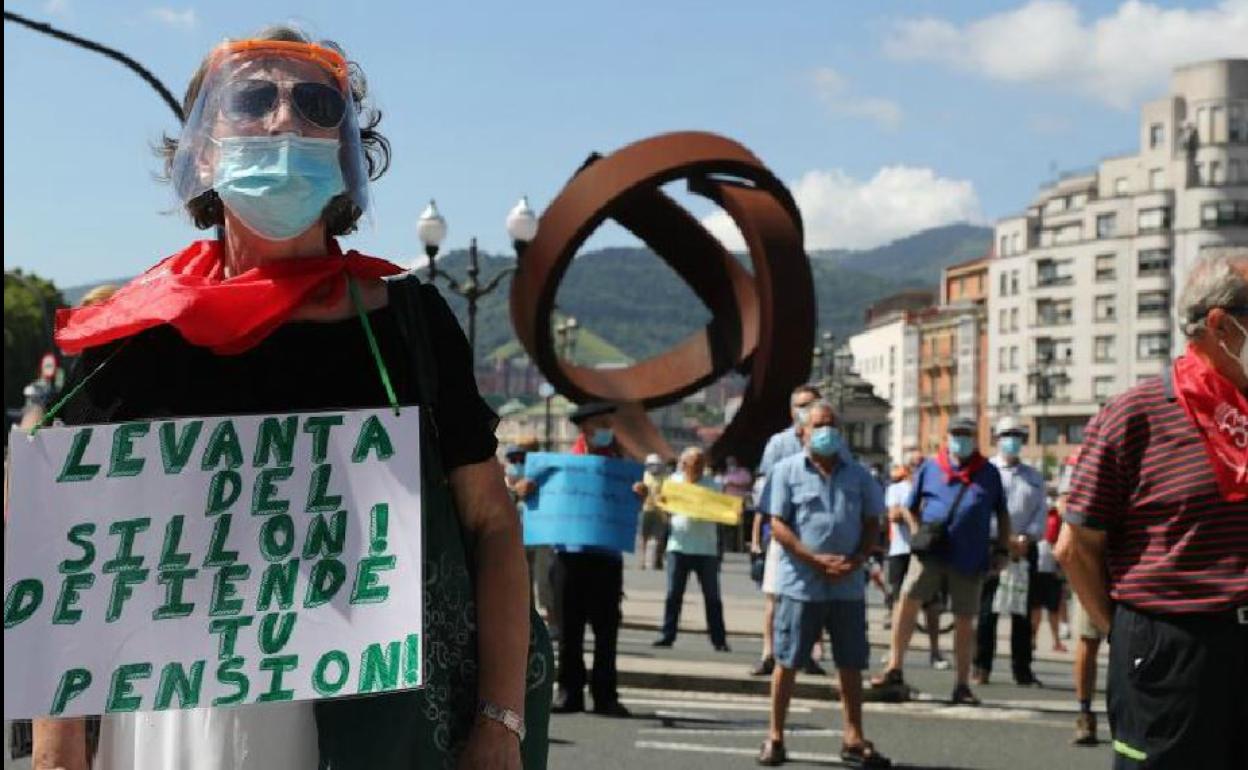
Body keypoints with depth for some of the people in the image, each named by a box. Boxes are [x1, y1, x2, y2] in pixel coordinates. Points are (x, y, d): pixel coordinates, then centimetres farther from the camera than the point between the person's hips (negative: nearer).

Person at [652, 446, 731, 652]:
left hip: (706, 548, -1)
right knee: (673, 594, 2)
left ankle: (719, 639, 6)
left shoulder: (712, 485, 3)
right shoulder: (674, 481, 8)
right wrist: (662, 504, -8)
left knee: (712, 596, 2)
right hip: (678, 546, 1)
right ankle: (667, 634, 9)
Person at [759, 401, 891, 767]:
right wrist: (815, 560, -15)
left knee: (851, 665, 7)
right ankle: (775, 737, 12)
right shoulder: (787, 470, 0)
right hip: (800, 584, -3)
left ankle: (853, 740, 16)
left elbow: (872, 524, 11)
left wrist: (857, 560, -7)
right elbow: (778, 525, -6)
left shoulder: (858, 474, 11)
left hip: (849, 586, 3)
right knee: (787, 663, 2)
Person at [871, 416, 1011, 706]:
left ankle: (961, 685, 17)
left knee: (964, 620, 6)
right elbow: (911, 507, 17)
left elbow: (1002, 514, 17)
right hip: (932, 551, -1)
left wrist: (1002, 549, 9)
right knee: (908, 597, -18)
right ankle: (895, 668, -10)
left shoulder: (988, 473, 10)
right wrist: (917, 531, -1)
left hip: (969, 559, 1)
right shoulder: (930, 468, 9)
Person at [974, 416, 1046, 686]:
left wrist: (1027, 537, -9)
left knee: (1023, 613, 5)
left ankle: (1022, 670, 10)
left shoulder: (1034, 477, 17)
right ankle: (981, 668, 0)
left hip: (1025, 549, 3)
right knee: (986, 610, -4)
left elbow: (1041, 511, 8)